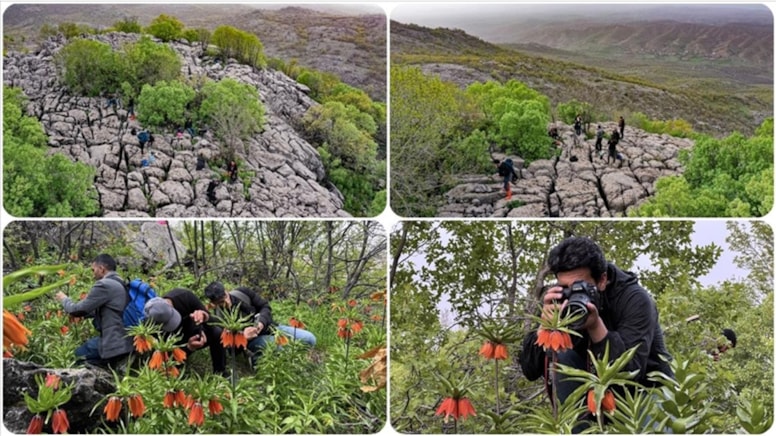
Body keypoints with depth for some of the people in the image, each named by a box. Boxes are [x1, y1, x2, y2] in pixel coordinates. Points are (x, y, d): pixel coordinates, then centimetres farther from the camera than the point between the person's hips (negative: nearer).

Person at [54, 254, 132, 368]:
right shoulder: (120, 284, 17)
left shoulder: (103, 284, -13)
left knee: (77, 353, 1)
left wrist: (64, 299, 12)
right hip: (127, 341, 9)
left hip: (115, 345, -9)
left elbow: (77, 310, -7)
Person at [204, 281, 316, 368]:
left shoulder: (242, 293, -11)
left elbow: (265, 306, -2)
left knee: (309, 339, -7)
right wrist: (242, 336, -39)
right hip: (254, 340, -5)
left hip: (269, 328, 5)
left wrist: (261, 322, -23)